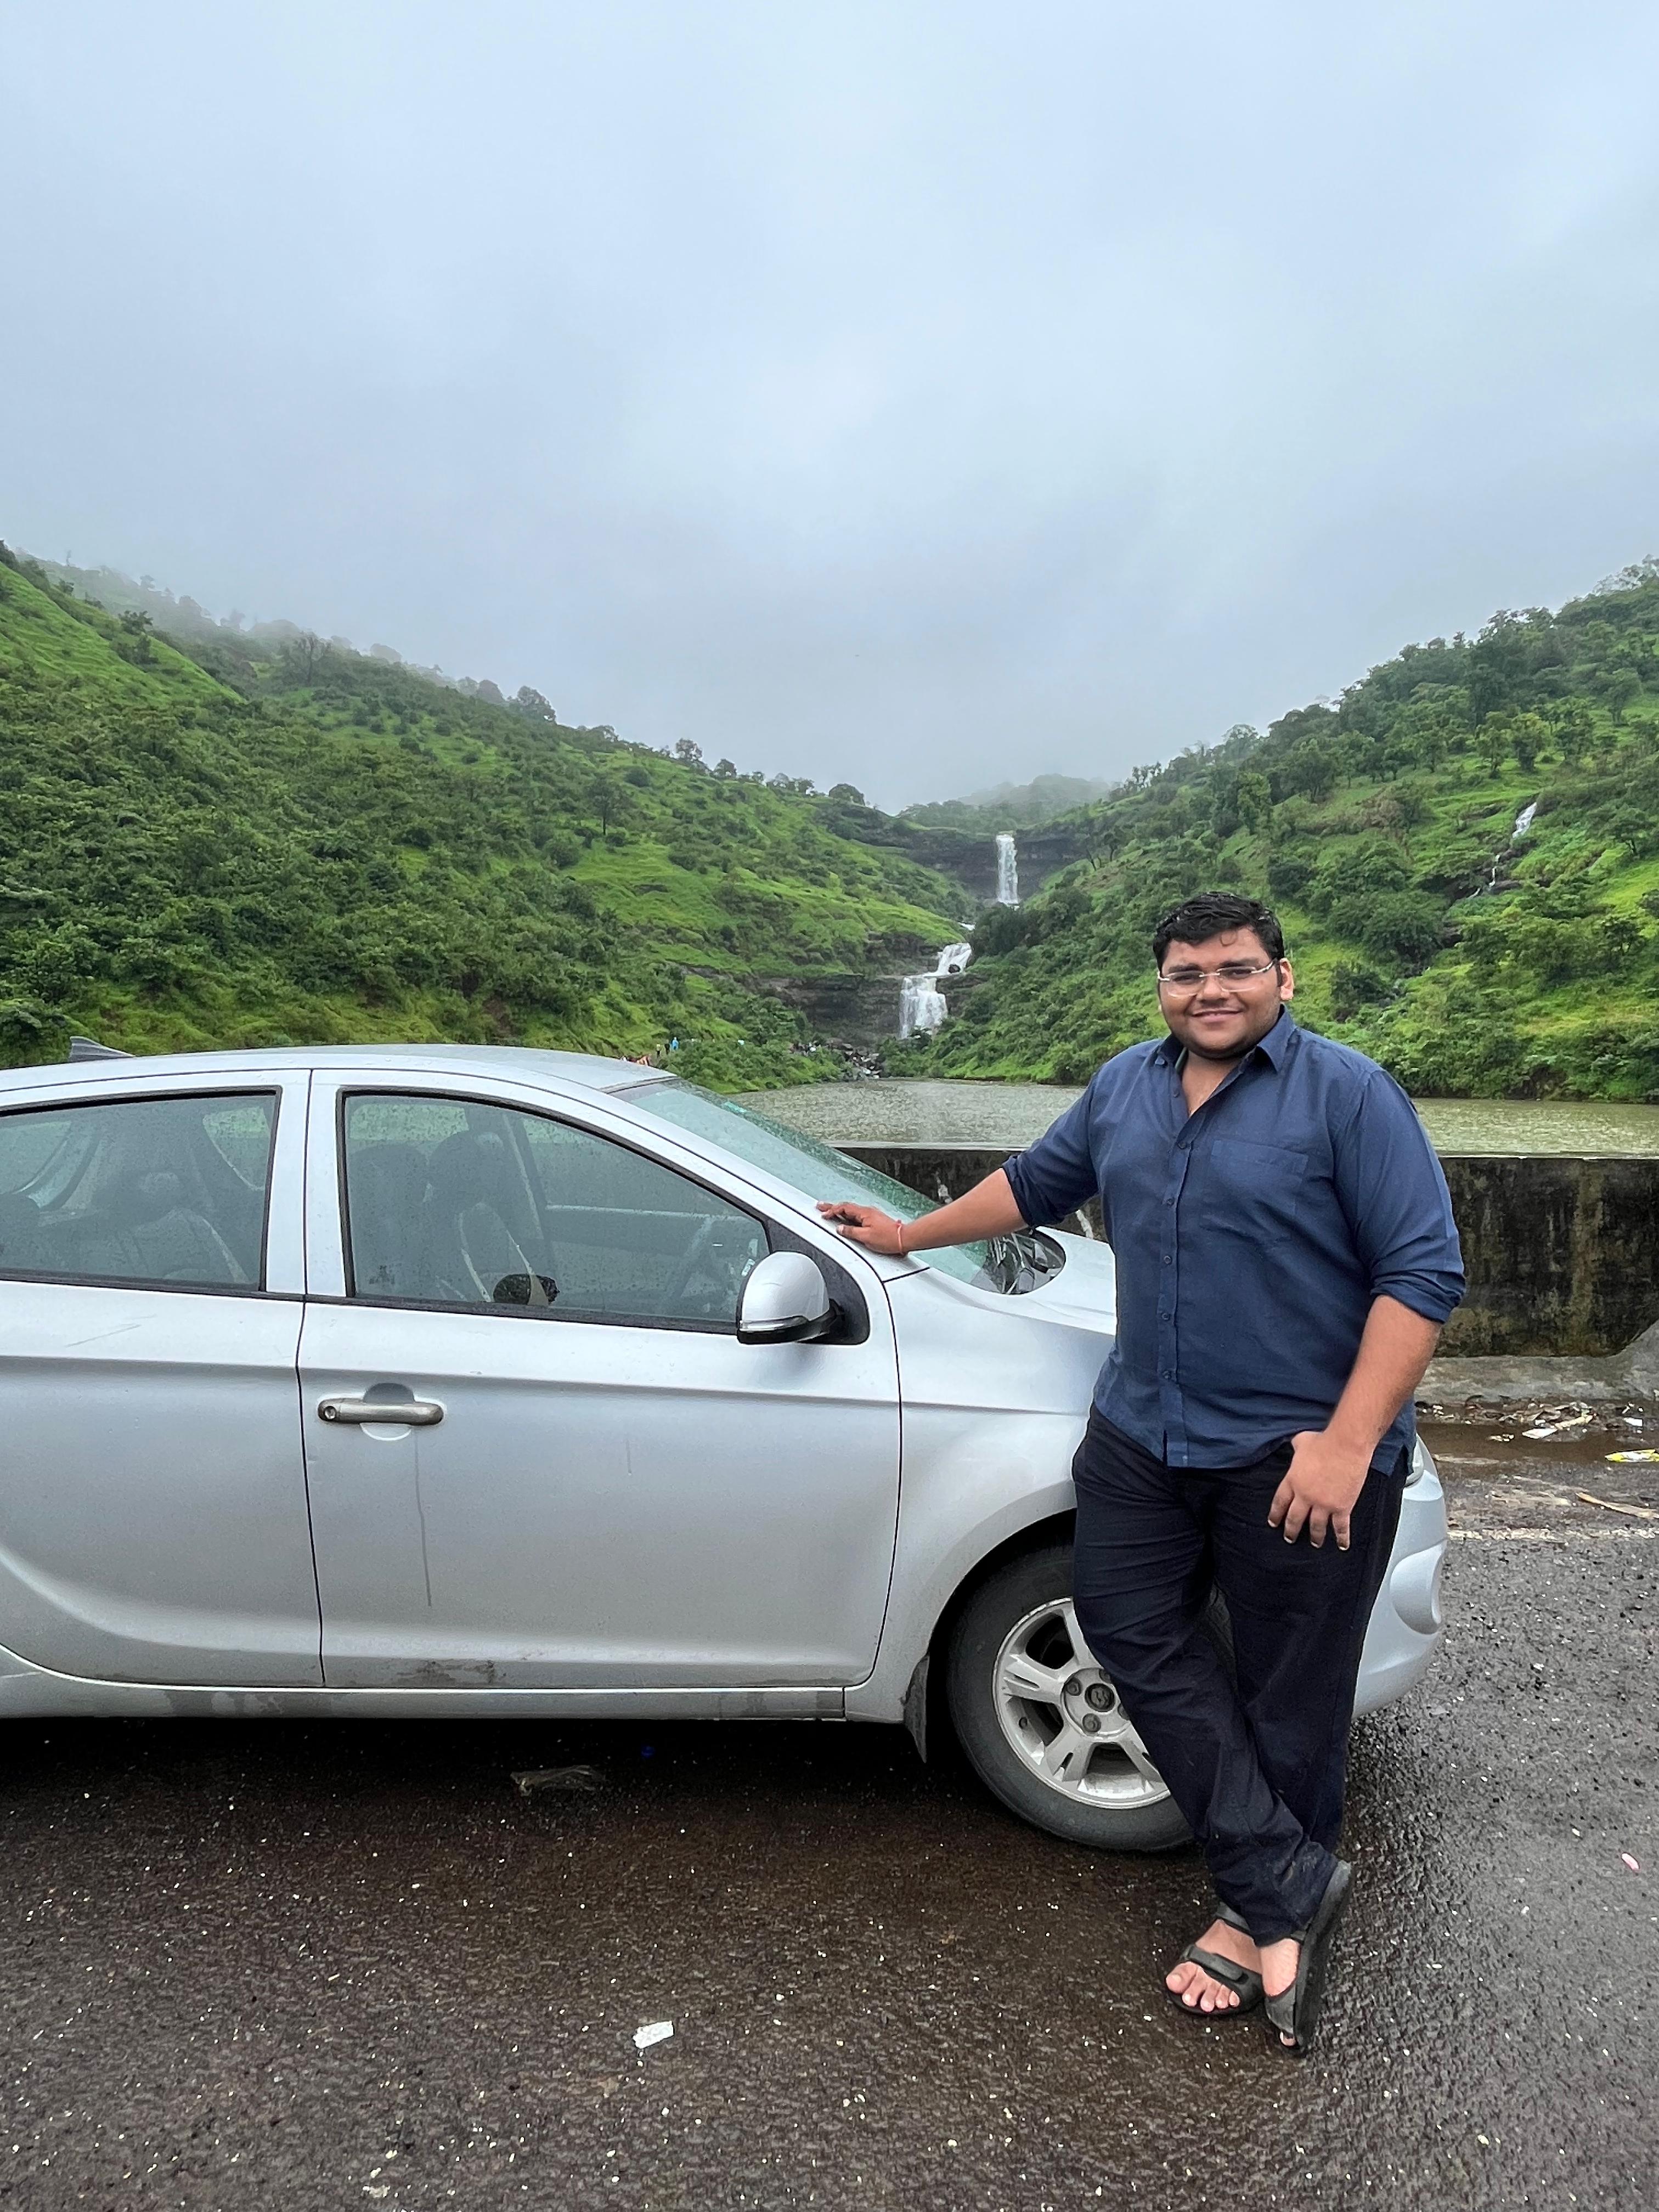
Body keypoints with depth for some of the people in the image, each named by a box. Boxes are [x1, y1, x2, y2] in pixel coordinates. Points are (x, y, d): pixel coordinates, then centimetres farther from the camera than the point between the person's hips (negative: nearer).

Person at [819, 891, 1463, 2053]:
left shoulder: (1347, 1093, -11)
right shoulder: (1126, 1085, 7)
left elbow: (1426, 1270, -15)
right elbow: (1037, 1182, 22)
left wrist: (1348, 1442, -21)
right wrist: (910, 1234, 26)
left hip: (1300, 1451, -6)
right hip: (1146, 1433, 6)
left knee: (1289, 1697, 8)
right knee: (1133, 1625, 5)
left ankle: (1256, 1912, 28)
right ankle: (1289, 1881, 15)